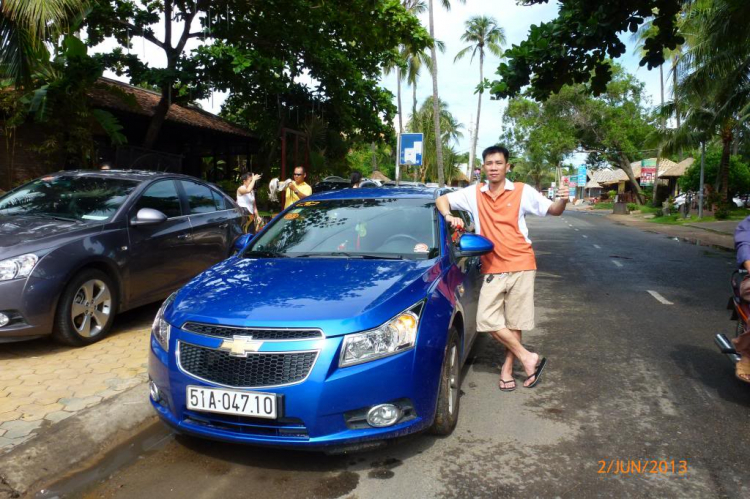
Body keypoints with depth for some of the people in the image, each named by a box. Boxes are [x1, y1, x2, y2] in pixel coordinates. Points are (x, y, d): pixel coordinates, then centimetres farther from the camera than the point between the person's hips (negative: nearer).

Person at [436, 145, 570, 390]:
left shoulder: (523, 191, -2)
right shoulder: (474, 193, 5)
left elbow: (553, 211, 0)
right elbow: (442, 199, 11)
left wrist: (562, 200, -22)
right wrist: (449, 216, -9)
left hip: (520, 265, -2)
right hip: (492, 268, 3)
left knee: (515, 321, 4)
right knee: (487, 319, -6)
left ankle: (507, 368, 19)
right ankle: (528, 358, 7)